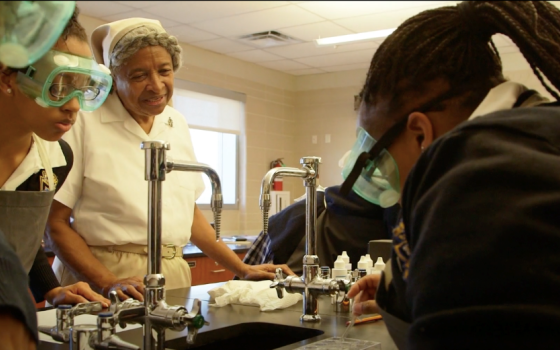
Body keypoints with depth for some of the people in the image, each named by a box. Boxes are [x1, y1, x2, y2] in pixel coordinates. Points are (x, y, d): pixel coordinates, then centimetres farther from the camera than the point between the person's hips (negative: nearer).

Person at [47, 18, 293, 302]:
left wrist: (243, 270, 12)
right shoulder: (83, 122, -6)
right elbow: (55, 221, -7)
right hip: (95, 279, -4)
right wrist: (107, 283, -19)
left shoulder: (177, 124, 11)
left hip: (173, 278, 5)